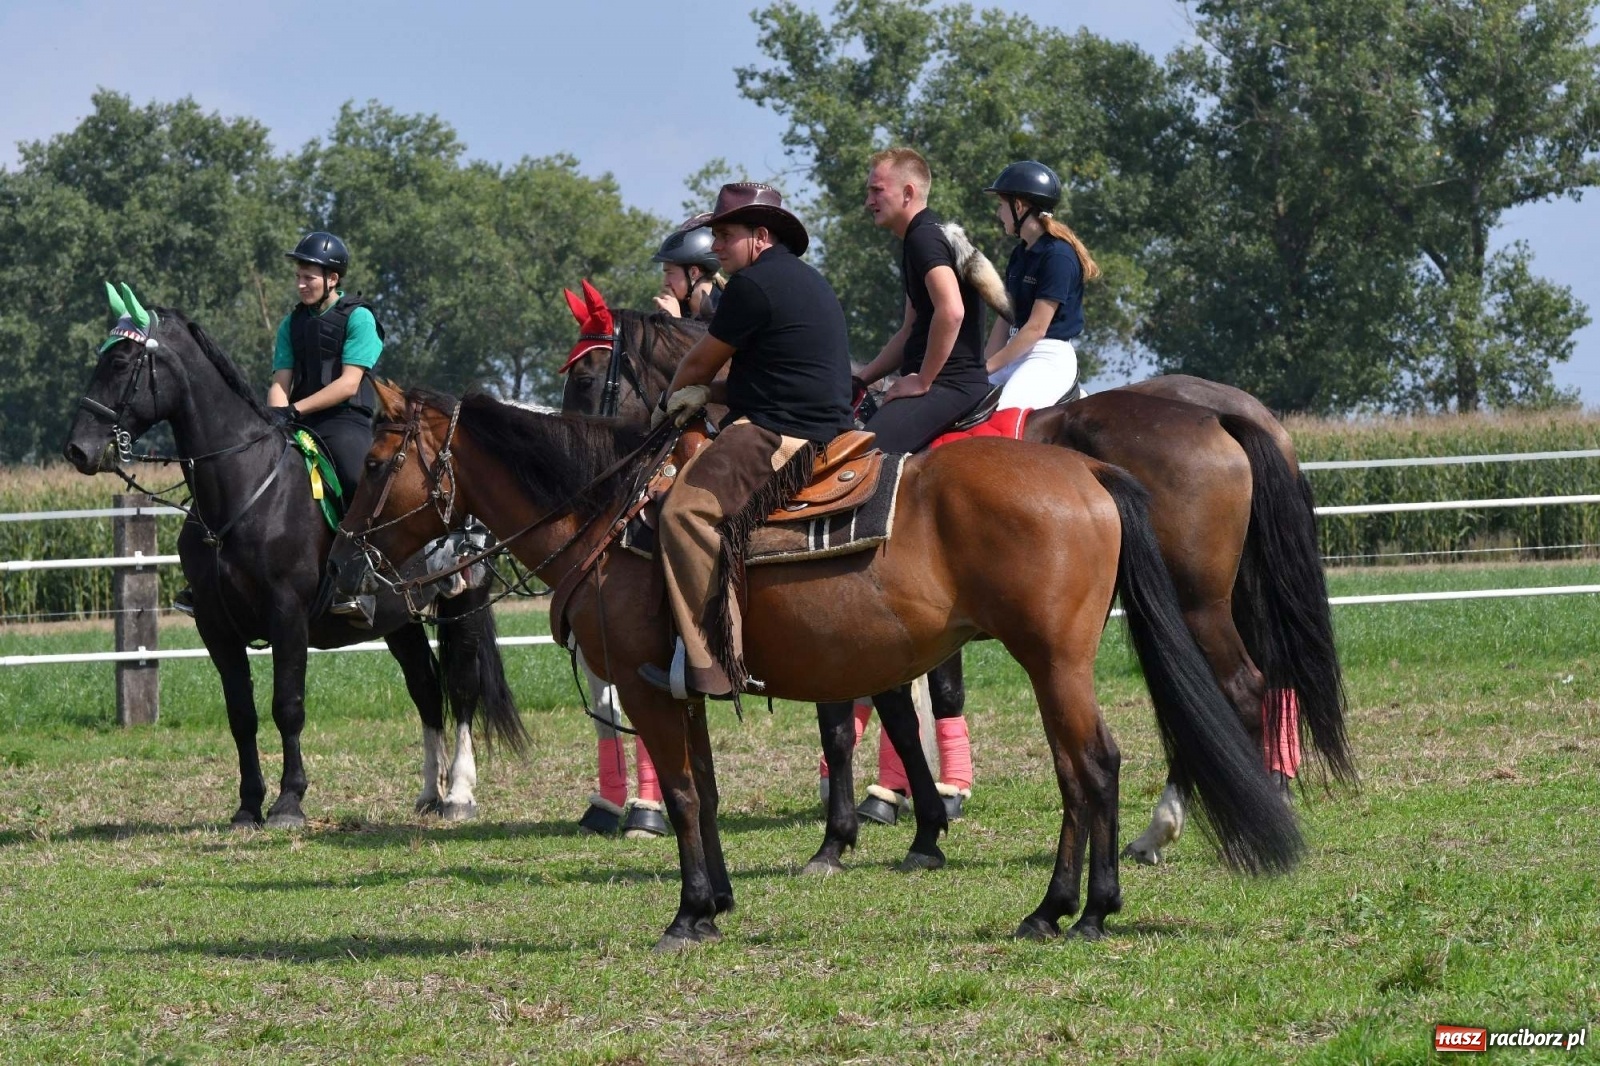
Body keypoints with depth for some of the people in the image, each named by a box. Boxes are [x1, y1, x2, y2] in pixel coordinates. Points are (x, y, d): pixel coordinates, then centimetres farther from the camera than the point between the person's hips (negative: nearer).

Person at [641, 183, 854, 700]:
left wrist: (671, 401, 19)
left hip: (780, 437, -12)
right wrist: (706, 394, 14)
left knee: (689, 510, -24)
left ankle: (710, 661, -32)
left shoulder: (754, 285, -11)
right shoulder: (803, 280, 22)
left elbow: (701, 362, -1)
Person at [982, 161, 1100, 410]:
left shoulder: (1058, 255, -14)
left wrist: (988, 367, -16)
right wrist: (983, 364, 3)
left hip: (1049, 358, -10)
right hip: (1015, 356, 10)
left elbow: (1037, 327, -17)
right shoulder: (1020, 254, 14)